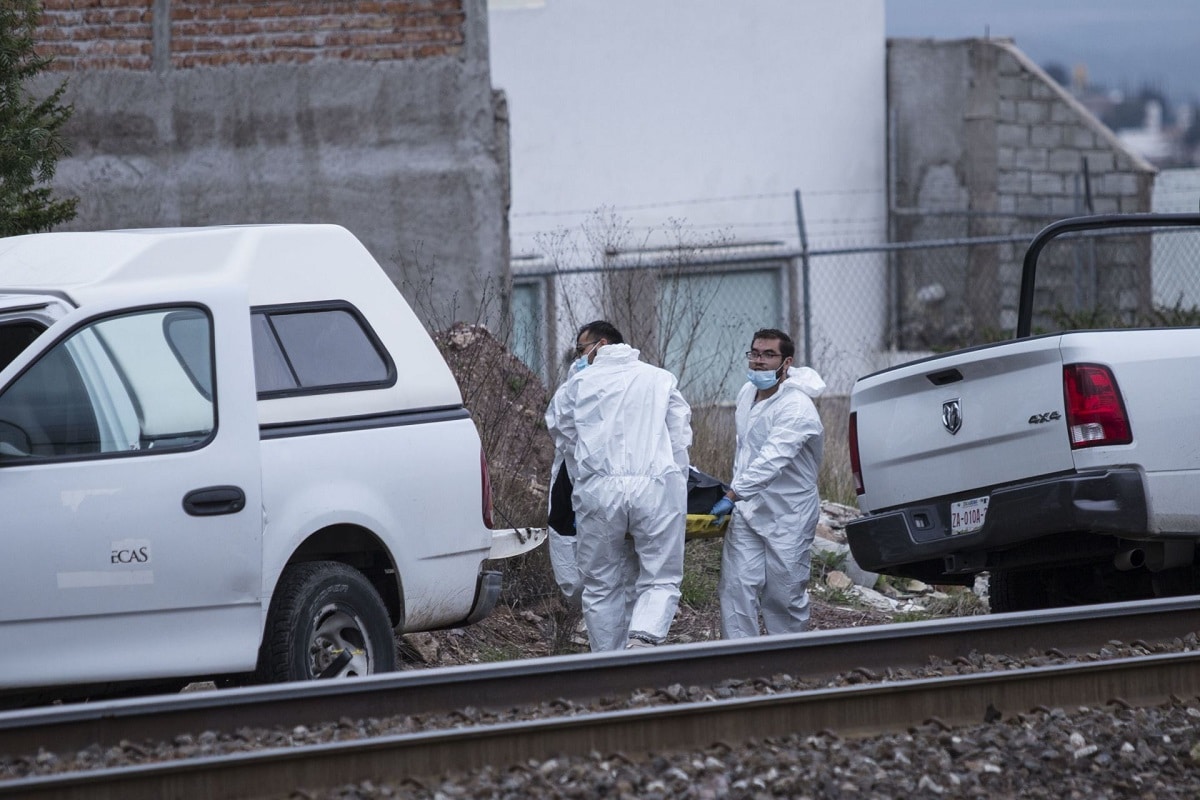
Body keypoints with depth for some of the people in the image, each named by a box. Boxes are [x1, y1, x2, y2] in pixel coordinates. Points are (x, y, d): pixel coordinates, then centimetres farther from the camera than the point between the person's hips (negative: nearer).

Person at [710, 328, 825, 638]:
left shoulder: (796, 408, -22)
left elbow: (771, 461, -32)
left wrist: (733, 496, -38)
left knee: (784, 596, -1)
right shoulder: (747, 394, 5)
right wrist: (736, 488, 18)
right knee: (737, 586, -4)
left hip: (788, 514, -7)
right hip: (748, 509, 7)